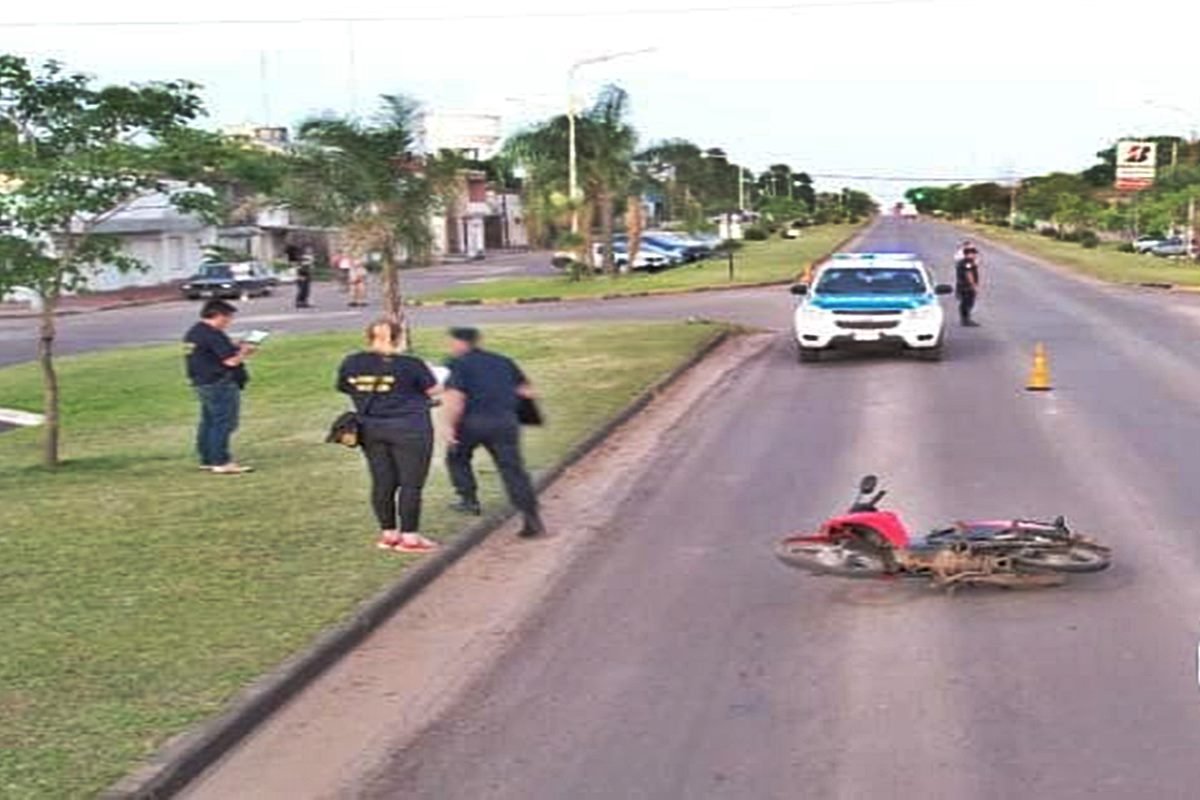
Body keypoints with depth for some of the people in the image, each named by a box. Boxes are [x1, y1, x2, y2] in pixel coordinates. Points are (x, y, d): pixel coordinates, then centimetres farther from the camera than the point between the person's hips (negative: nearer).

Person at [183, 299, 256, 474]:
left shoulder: (193, 333, 13)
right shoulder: (214, 335, -19)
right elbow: (231, 360, -21)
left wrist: (236, 348, 13)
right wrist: (244, 351, -1)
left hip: (202, 382, 10)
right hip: (220, 384, -10)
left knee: (209, 422, 15)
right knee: (223, 423, -6)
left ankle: (207, 460, 21)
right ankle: (222, 462, -5)